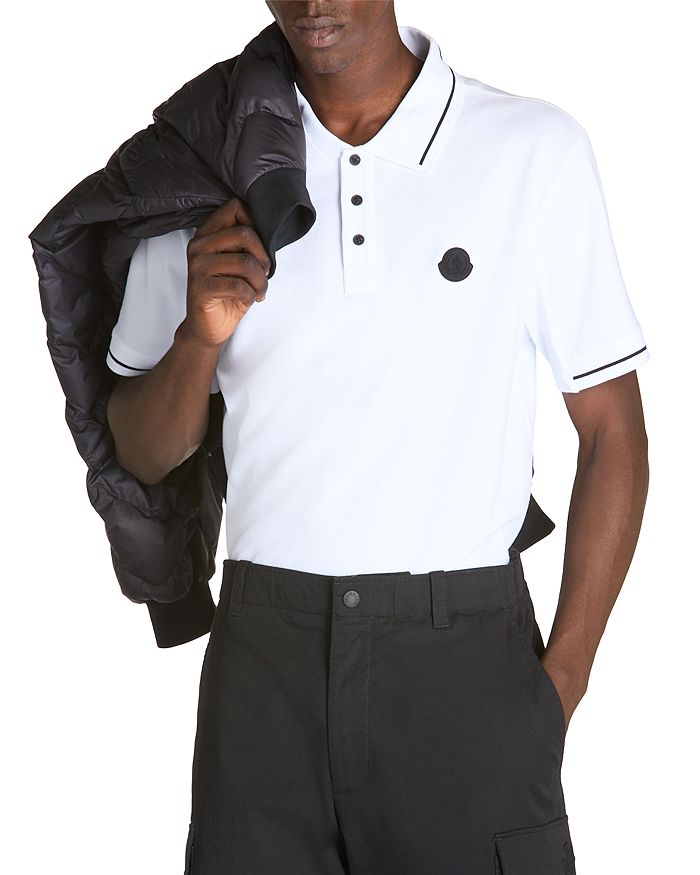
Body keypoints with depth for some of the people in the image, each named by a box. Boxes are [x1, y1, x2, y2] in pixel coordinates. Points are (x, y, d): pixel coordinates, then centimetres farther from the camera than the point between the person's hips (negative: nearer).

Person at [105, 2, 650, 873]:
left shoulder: (536, 150, -5)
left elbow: (611, 433, 0)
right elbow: (143, 456, 8)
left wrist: (560, 683, -3)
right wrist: (200, 337, -12)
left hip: (465, 647, -2)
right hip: (265, 647, 2)